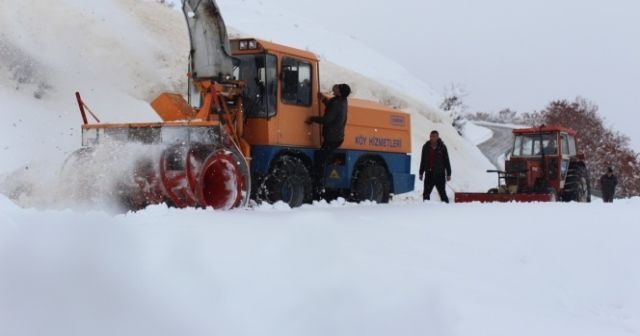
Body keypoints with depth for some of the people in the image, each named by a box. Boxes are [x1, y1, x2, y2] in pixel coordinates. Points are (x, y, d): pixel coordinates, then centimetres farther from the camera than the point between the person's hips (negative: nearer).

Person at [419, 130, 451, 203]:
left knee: (442, 192, 1)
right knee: (426, 193, 3)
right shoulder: (426, 147, 7)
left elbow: (446, 161, 2)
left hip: (440, 174, -3)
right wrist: (421, 173, 12)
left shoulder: (442, 147, 0)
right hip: (429, 174, 3)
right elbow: (423, 161, 13)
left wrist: (448, 174, 0)